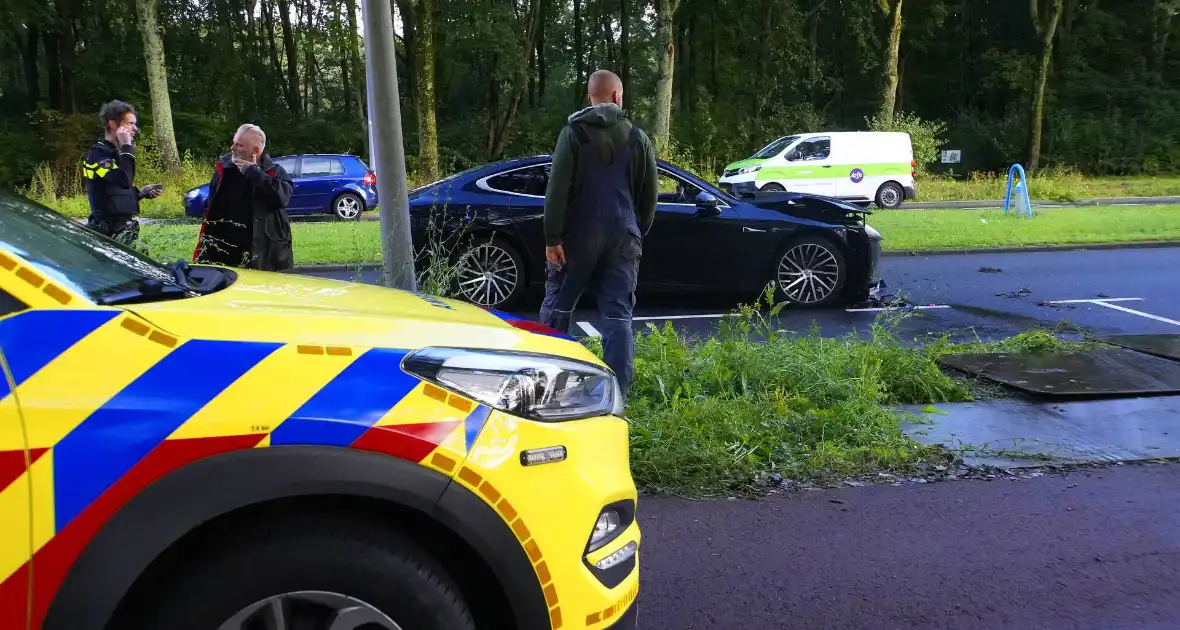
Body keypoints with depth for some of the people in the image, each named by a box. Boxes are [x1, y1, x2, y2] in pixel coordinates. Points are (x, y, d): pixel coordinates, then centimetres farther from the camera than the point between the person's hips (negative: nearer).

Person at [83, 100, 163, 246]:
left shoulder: (115, 152, 17)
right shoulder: (98, 154, -12)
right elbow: (124, 181, -29)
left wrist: (143, 192, 7)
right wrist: (127, 148, -21)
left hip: (123, 228, 10)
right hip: (109, 231, -10)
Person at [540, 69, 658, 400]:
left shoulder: (574, 132, -3)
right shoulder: (638, 137, 7)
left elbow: (557, 189, -11)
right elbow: (650, 195, 10)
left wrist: (552, 237, -9)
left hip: (579, 235, -2)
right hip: (623, 237, 2)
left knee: (557, 306, 12)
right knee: (618, 315, 3)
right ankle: (616, 395, 0)